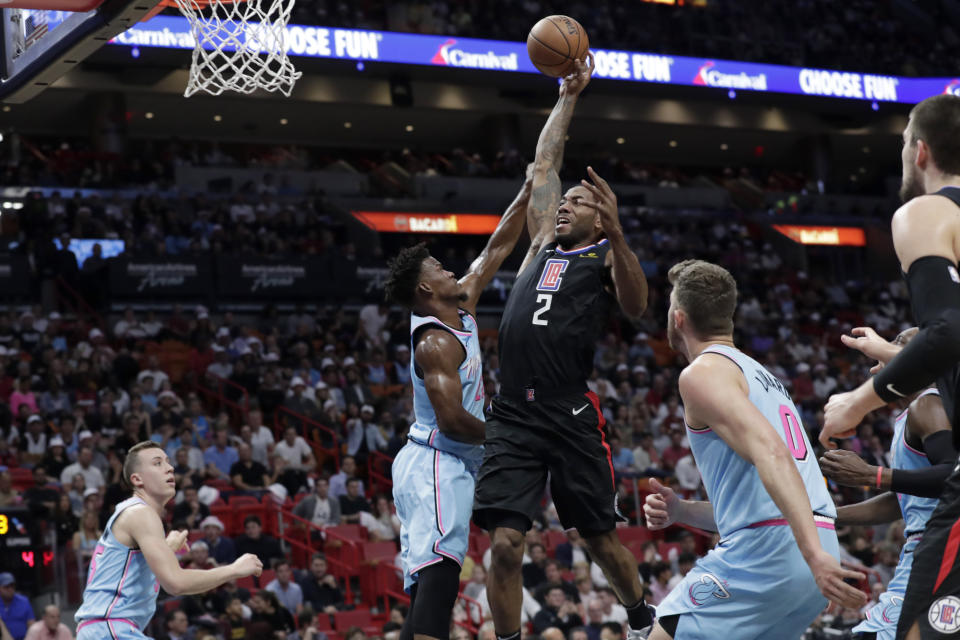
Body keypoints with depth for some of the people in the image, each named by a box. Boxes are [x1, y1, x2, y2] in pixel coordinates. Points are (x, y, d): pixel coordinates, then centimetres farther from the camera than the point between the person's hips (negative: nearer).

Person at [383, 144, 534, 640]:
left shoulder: (462, 306, 12)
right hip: (437, 465, -10)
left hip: (436, 465, 10)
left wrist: (528, 192, 15)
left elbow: (497, 249, 18)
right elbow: (452, 420, -22)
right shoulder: (436, 343, -15)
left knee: (427, 582, 7)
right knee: (439, 576, -22)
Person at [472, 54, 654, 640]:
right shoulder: (544, 244, 20)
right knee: (505, 543, -8)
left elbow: (637, 306, -15)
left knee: (603, 539, 9)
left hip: (572, 416, -4)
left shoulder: (606, 257, 6)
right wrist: (569, 97, 25)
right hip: (514, 416, 4)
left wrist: (617, 234, -28)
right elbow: (543, 165, 25)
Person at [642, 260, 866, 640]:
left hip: (765, 550, -9)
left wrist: (814, 553, -29)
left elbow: (770, 452, -20)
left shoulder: (702, 373, -3)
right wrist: (681, 511, 15)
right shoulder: (761, 375, 28)